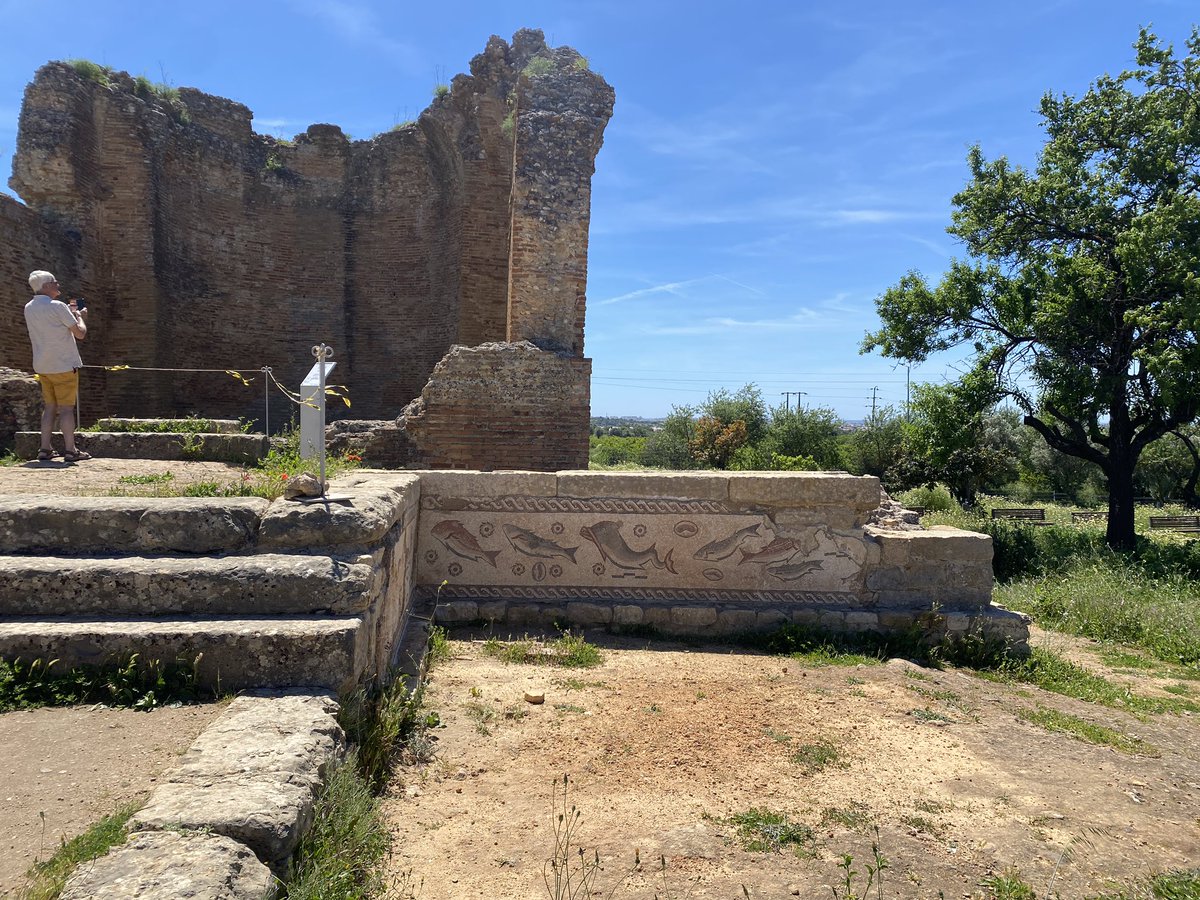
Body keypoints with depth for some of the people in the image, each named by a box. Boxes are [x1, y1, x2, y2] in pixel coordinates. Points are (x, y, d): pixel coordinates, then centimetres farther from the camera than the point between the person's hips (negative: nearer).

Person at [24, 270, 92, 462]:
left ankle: (45, 449, 11)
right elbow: (80, 333, -12)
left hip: (42, 365, 7)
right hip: (64, 365, -7)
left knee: (50, 407, 13)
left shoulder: (29, 308, 8)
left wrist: (68, 311, 23)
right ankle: (70, 451, -1)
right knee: (66, 408, -3)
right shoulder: (58, 307, -14)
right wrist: (80, 316, 5)